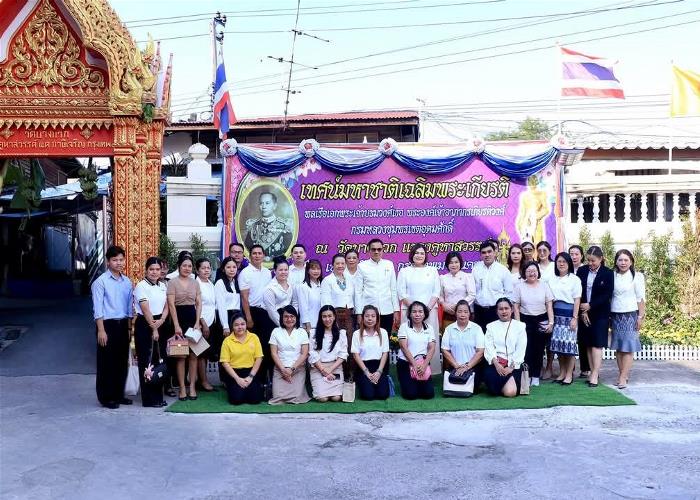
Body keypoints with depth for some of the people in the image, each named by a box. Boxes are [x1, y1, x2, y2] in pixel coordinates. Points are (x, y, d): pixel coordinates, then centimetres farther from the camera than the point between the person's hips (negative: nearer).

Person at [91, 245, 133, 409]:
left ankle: (118, 394, 22)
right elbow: (98, 308, -11)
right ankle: (105, 397, 10)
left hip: (123, 324, 6)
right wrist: (101, 330, -15)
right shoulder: (101, 282, -8)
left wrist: (129, 326, 12)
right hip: (108, 324, -6)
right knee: (106, 362, 1)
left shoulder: (127, 282, 10)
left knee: (122, 361, 11)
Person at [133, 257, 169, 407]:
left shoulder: (162, 286, 11)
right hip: (145, 325, -6)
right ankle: (149, 399, 4)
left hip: (160, 324, 6)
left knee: (159, 360, 8)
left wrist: (162, 320, -9)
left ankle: (158, 397, 18)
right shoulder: (141, 286, -9)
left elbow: (166, 306, 9)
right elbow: (146, 309, -14)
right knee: (146, 362, -2)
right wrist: (153, 328, -14)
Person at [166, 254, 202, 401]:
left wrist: (197, 322, -2)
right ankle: (182, 388, 6)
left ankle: (192, 387, 10)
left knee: (193, 354, 3)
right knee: (181, 355, -1)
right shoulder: (173, 282, -1)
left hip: (193, 318, 3)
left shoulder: (195, 283, 11)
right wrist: (176, 325, -12)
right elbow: (171, 305, -6)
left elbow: (199, 304, 10)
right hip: (179, 318, -3)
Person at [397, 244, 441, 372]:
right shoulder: (404, 271, 8)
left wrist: (428, 308, -8)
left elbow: (436, 292, 7)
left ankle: (430, 370, 1)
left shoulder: (432, 271, 12)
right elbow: (401, 294, 1)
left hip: (430, 310, 1)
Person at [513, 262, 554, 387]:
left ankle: (536, 376, 15)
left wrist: (551, 322, -3)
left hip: (541, 320, 1)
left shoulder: (544, 286, 5)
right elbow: (516, 307, 2)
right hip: (525, 320, -1)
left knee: (539, 349, 4)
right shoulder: (519, 286, 2)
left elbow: (549, 306, 5)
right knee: (527, 349, -7)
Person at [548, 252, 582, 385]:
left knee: (569, 344, -4)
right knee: (558, 344, 6)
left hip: (569, 313, -4)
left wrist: (575, 318, -10)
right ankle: (562, 373, 17)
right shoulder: (552, 280, 10)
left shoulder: (574, 279, -1)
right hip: (556, 313, 4)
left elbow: (577, 300, -4)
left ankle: (569, 375, 7)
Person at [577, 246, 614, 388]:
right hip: (584, 313, 3)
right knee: (588, 344, 6)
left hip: (600, 313, -3)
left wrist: (590, 305, -15)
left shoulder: (608, 273, -5)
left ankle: (595, 374, -5)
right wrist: (583, 311, -6)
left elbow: (607, 295, -9)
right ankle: (594, 372, 13)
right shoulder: (582, 271, 3)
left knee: (597, 344, -5)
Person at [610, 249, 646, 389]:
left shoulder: (637, 276, -3)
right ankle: (622, 373, 13)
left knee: (628, 346, -5)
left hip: (630, 315, -4)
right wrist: (609, 316, 8)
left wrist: (641, 317, -7)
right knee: (618, 346, 5)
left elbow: (641, 298, -3)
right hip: (615, 315, 4)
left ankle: (623, 377, -6)